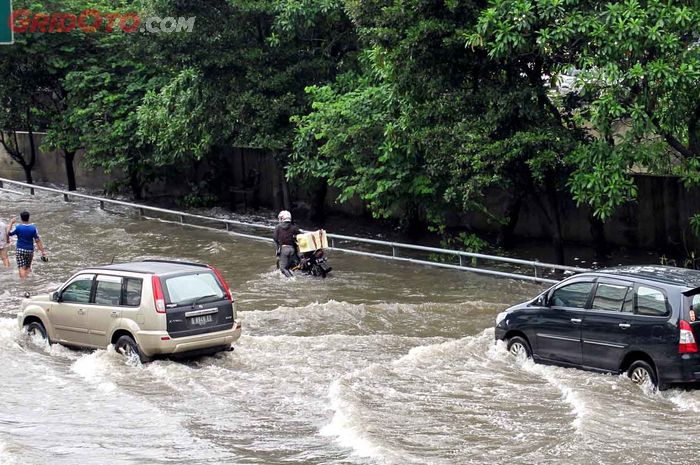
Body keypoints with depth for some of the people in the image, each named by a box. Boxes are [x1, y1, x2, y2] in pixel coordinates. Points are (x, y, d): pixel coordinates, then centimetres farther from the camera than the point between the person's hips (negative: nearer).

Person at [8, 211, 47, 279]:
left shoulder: (18, 227, -9)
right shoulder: (33, 228, -5)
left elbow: (9, 233, 5)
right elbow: (38, 241, -5)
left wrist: (11, 223, 14)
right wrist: (43, 251, -2)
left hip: (20, 250, -2)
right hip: (30, 250, 2)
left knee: (22, 268, -6)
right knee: (28, 267, 16)